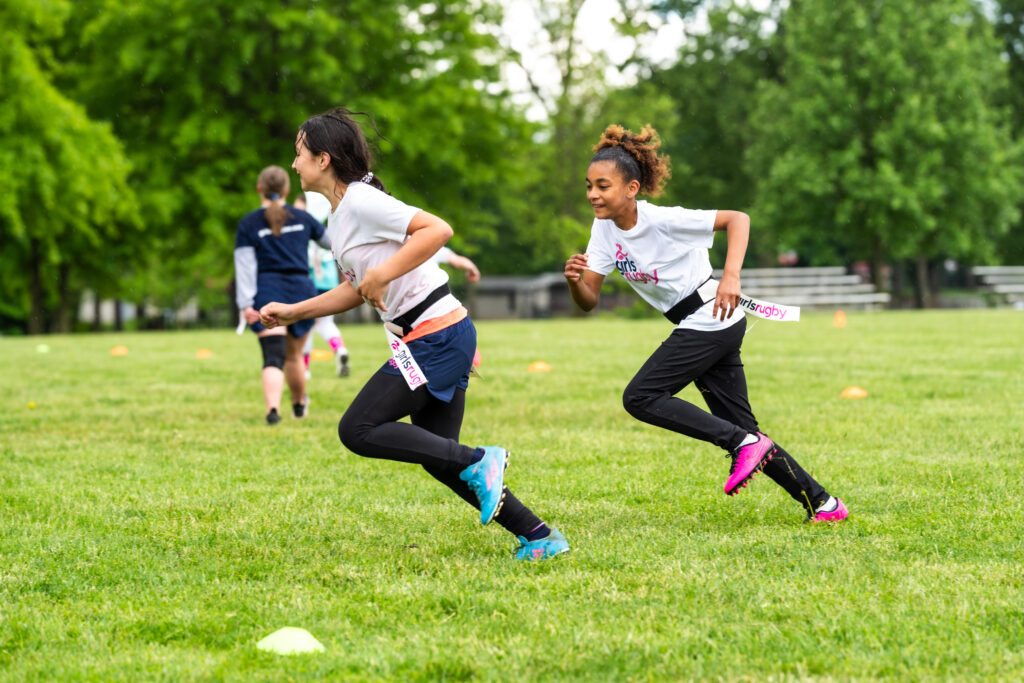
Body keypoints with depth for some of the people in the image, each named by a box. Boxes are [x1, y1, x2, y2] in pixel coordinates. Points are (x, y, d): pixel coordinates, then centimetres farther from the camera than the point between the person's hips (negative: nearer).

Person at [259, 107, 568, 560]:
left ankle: (477, 462, -11)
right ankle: (538, 536, 10)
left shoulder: (361, 201, -13)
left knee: (358, 430, -10)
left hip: (436, 335, -10)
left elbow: (437, 230, -24)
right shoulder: (338, 216, 17)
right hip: (447, 337, 10)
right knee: (438, 457, 10)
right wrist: (291, 312, 21)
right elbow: (356, 291, 26)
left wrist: (380, 274, -24)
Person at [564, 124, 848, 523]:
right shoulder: (605, 228, 2)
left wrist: (731, 278, -35)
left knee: (639, 398, -15)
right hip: (700, 328, 8)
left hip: (711, 320, -8)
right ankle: (822, 503, 13)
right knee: (741, 428, 8)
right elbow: (588, 301, 1)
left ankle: (744, 443, -13)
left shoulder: (662, 220, -19)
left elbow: (737, 218, -22)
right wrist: (574, 280, -22)